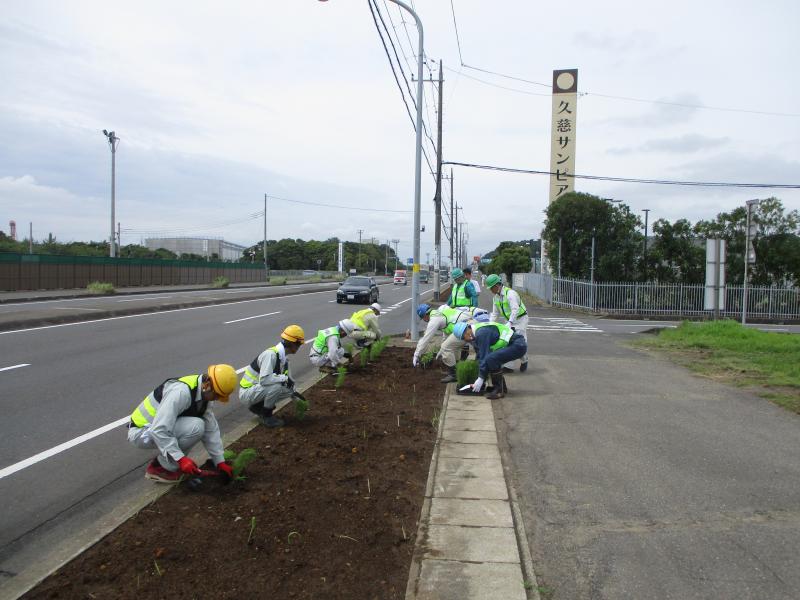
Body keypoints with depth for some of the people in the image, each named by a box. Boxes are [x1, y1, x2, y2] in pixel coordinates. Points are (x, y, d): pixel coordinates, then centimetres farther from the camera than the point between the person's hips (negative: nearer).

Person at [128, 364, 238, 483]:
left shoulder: (203, 393, -2)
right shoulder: (182, 392, -30)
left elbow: (211, 429, 4)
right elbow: (158, 430, -34)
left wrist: (220, 462, 3)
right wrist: (181, 459, -32)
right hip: (140, 432, -9)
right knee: (195, 426, -26)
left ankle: (161, 460, 9)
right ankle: (158, 468, -8)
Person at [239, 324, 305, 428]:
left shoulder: (283, 357, 3)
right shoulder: (270, 354, -25)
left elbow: (288, 381, 17)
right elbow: (264, 380, -33)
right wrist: (284, 378, -23)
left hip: (257, 390, 8)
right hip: (246, 393, -8)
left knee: (289, 390, 0)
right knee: (277, 385, -29)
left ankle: (258, 406, 10)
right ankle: (265, 416, -8)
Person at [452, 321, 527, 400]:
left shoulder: (481, 333, -20)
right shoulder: (476, 333, 11)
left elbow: (484, 356, -19)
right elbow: (480, 356, 16)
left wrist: (481, 379, -13)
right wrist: (480, 378, 16)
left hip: (518, 345, -11)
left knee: (491, 359, -26)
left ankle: (500, 390, -13)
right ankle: (499, 386, 17)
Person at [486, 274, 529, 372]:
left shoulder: (510, 293, -24)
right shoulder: (496, 297, 3)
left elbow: (515, 310, -32)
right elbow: (495, 313, 9)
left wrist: (510, 323, -39)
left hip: (520, 319, -8)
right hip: (509, 320, 8)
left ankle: (524, 362, 16)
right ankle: (508, 365, 2)